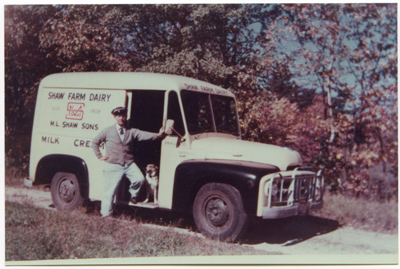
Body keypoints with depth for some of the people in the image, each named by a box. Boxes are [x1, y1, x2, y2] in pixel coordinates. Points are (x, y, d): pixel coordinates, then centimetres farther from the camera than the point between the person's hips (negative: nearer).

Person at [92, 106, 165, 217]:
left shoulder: (132, 131, 9)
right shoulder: (108, 131, 6)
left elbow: (144, 135, -8)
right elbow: (95, 142, 14)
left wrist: (158, 135, -25)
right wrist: (100, 156, 6)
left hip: (129, 164, 2)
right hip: (113, 166, -2)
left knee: (140, 179, -20)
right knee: (109, 191, -1)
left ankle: (133, 193, 12)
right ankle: (106, 214, 15)